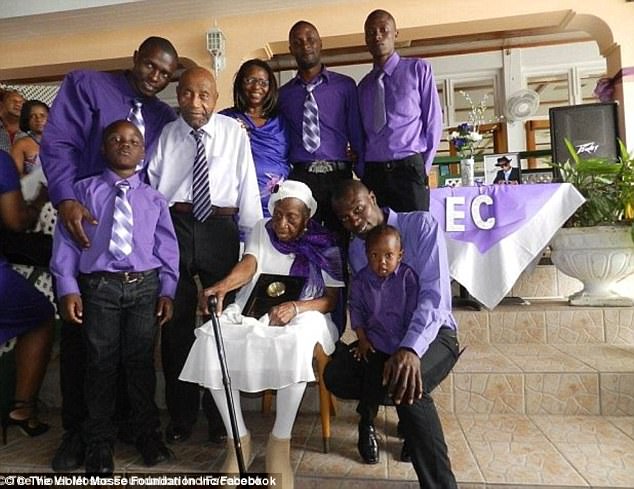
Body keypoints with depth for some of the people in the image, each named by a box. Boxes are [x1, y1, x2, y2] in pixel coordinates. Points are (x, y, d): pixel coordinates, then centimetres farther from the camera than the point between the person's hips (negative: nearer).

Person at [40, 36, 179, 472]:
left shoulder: (166, 117, 12)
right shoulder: (85, 85, 2)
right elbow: (58, 143, -9)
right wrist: (65, 198, -24)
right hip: (86, 223, -3)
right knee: (79, 328, 5)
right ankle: (76, 429, 20)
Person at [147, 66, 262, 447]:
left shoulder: (234, 132, 4)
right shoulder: (166, 135, 7)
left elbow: (247, 185, 1)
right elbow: (151, 186, 3)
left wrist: (254, 239, -1)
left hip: (220, 227, -1)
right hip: (174, 227, 1)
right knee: (176, 321, 9)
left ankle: (221, 415, 27)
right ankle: (181, 415, 28)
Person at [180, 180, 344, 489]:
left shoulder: (326, 247, 2)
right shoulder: (261, 230, 9)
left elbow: (332, 300, -3)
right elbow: (248, 265, -9)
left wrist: (296, 306, -23)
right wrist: (222, 286, -33)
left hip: (302, 315, -2)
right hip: (252, 311, 3)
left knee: (296, 343, -38)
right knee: (210, 339, -25)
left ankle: (280, 441, -20)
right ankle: (239, 438, -12)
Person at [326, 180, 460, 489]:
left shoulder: (421, 225, -14)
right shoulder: (354, 249, 7)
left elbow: (435, 295, -24)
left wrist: (411, 347, -38)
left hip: (432, 333, -6)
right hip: (382, 336, 6)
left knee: (407, 385, -36)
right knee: (335, 376, -17)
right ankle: (413, 413, 4)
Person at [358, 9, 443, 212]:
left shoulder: (418, 69, 6)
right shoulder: (363, 85, 18)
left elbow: (433, 121, 3)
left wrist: (423, 168, 0)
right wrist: (363, 171, 4)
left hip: (408, 169, -3)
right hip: (372, 174, 4)